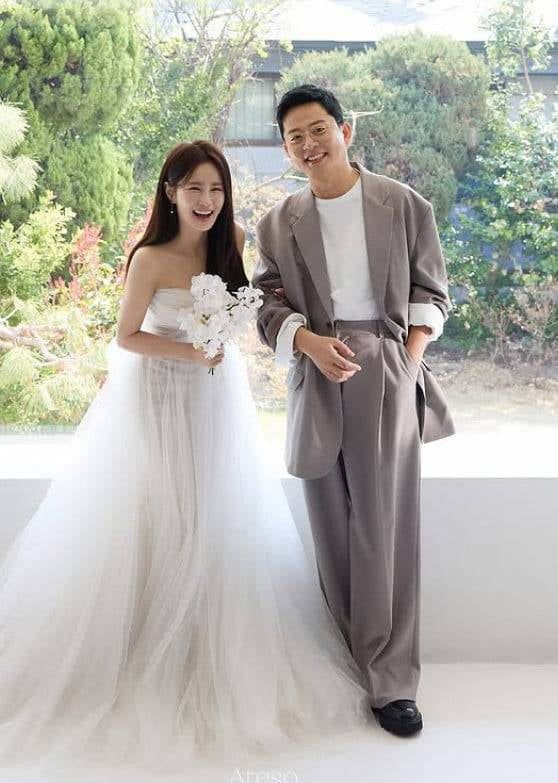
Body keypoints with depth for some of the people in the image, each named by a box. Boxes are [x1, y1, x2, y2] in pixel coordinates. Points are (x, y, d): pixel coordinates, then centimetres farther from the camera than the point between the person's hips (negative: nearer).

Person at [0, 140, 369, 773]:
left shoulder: (229, 246, 2)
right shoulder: (151, 258, -12)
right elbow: (125, 337, -8)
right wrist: (188, 352, -19)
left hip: (216, 402, 6)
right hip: (159, 401, -5)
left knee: (215, 531, 11)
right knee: (156, 534, 1)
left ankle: (212, 668, 26)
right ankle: (146, 667, 18)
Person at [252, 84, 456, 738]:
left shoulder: (403, 205, 6)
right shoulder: (278, 224, 10)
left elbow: (430, 291, 8)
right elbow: (269, 304, 6)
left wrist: (413, 355, -5)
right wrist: (309, 341, -13)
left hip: (388, 371, -2)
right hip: (316, 375, 3)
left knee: (384, 521, -6)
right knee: (330, 521, 8)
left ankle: (391, 680, 0)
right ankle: (348, 654, 22)